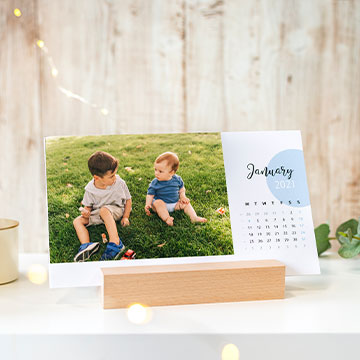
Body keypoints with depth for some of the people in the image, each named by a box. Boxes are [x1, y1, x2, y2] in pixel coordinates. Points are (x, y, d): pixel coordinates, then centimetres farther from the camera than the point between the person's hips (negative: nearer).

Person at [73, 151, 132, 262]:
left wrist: (125, 217, -8)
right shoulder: (90, 189, -13)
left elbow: (128, 200, 0)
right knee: (77, 221, -14)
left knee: (104, 210, -37)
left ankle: (115, 243, -45)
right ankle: (86, 245, -38)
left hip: (116, 211, -4)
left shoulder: (119, 183, -15)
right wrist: (86, 212, -24)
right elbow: (88, 206, 0)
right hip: (97, 214, 4)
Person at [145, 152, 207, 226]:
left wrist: (183, 197, -9)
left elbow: (181, 189, 9)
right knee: (158, 203, -33)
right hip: (161, 203, -3)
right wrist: (147, 205, -26)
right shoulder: (154, 183, -12)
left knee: (186, 203, -10)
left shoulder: (177, 179, -7)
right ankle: (167, 218, -46)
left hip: (175, 204, 3)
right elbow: (150, 195, -10)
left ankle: (194, 217, -20)